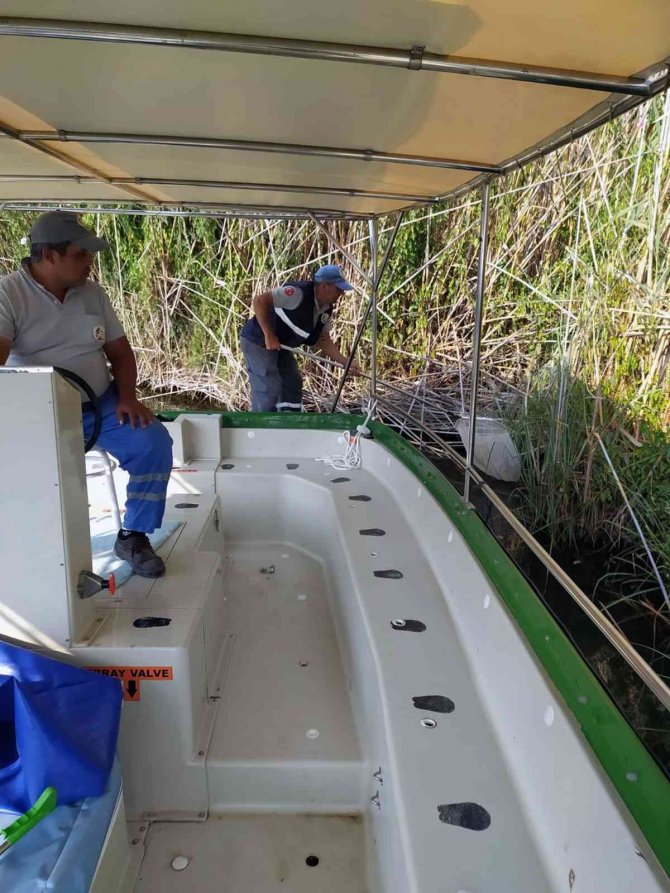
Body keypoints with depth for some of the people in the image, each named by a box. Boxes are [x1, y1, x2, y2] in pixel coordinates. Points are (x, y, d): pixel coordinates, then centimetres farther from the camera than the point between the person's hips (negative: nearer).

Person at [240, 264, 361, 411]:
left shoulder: (326, 310, 0)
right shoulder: (298, 293, -28)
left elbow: (323, 341, 9)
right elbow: (259, 301, -30)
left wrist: (346, 363, 0)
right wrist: (269, 336, -28)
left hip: (281, 345, 9)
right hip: (258, 341, -9)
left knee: (293, 385, 10)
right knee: (269, 389, -13)